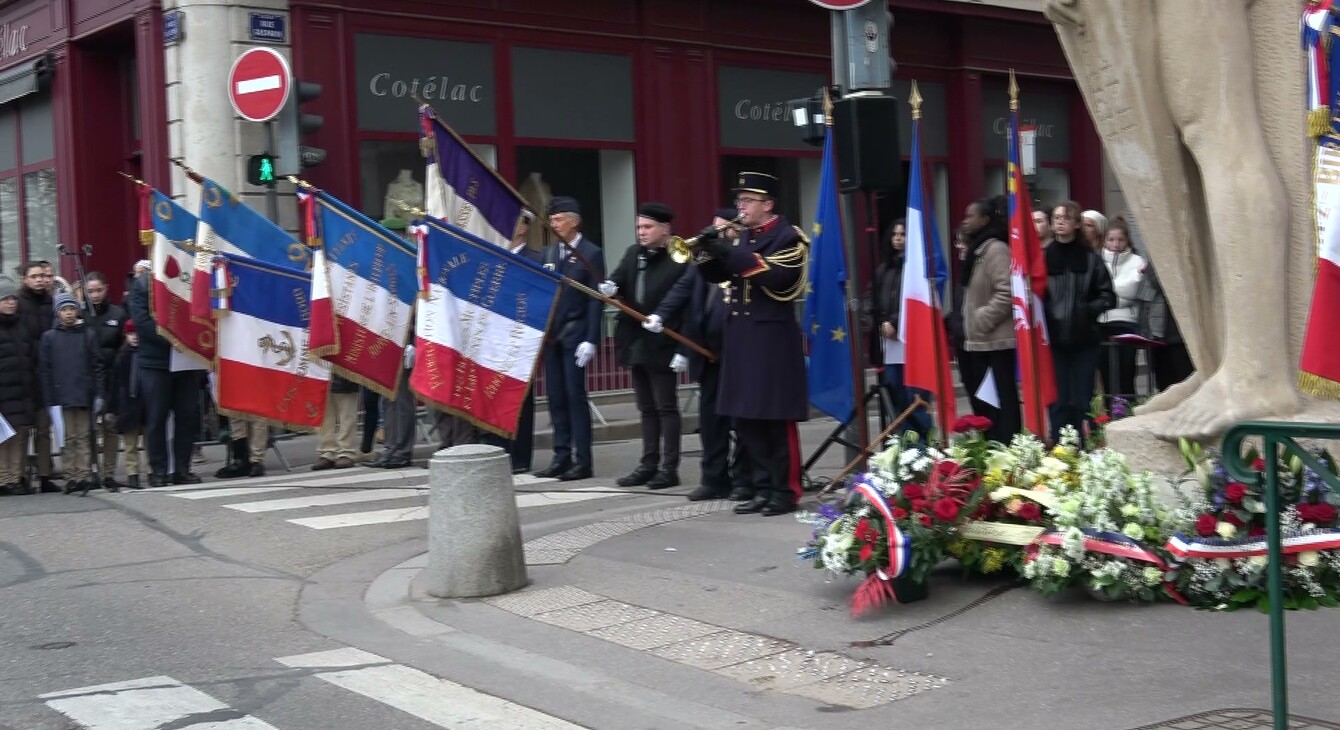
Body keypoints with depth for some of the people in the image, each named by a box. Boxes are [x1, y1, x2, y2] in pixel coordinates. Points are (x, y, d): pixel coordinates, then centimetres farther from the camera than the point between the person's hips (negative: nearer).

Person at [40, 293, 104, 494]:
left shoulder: (88, 334, 6)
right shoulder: (49, 337, 5)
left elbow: (97, 366, 5)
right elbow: (43, 370, 3)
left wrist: (98, 394, -1)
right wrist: (49, 399, -4)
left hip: (85, 395, 0)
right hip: (62, 396, 0)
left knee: (83, 437, 1)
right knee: (68, 438, 2)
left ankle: (84, 475, 1)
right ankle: (71, 476, 5)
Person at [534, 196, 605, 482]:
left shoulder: (591, 253, -5)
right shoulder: (548, 252, 12)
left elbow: (595, 299, -9)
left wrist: (590, 340, -14)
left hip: (575, 335, -6)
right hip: (549, 333, 6)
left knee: (575, 396, -5)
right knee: (556, 398, 6)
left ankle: (582, 461, -1)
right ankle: (562, 457, 11)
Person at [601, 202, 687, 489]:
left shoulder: (679, 260, -12)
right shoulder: (633, 254, 11)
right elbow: (619, 277, 2)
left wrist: (683, 349, -19)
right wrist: (609, 286, -23)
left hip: (663, 346, -7)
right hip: (636, 344, 7)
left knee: (666, 407, 0)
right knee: (646, 408, 13)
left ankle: (669, 468, 5)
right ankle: (648, 464, 19)